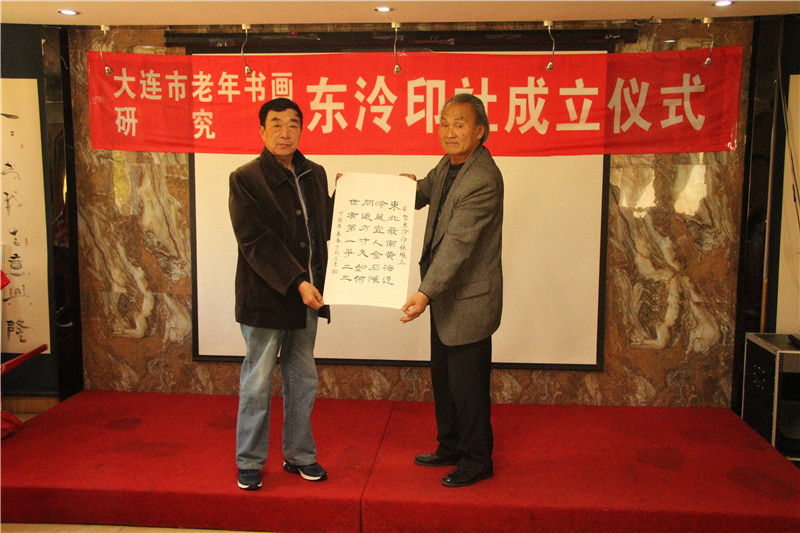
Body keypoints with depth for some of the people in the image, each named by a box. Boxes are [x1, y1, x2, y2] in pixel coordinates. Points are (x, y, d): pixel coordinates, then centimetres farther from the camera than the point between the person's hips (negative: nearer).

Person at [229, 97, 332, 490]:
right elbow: (256, 241, -16)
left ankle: (299, 455, 31)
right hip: (265, 297, -5)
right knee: (257, 383, 6)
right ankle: (249, 462, 23)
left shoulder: (315, 175, 9)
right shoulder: (245, 179, -8)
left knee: (303, 380, 15)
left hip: (307, 295, 6)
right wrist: (296, 282, -22)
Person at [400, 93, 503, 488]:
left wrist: (425, 293, -36)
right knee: (443, 377, 19)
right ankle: (450, 447, 36)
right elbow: (422, 194, 25)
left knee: (468, 383, 3)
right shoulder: (448, 164, 6)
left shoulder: (483, 180, -22)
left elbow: (458, 243, -30)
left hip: (468, 299, -9)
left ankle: (476, 460, 22)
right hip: (443, 293, 9)